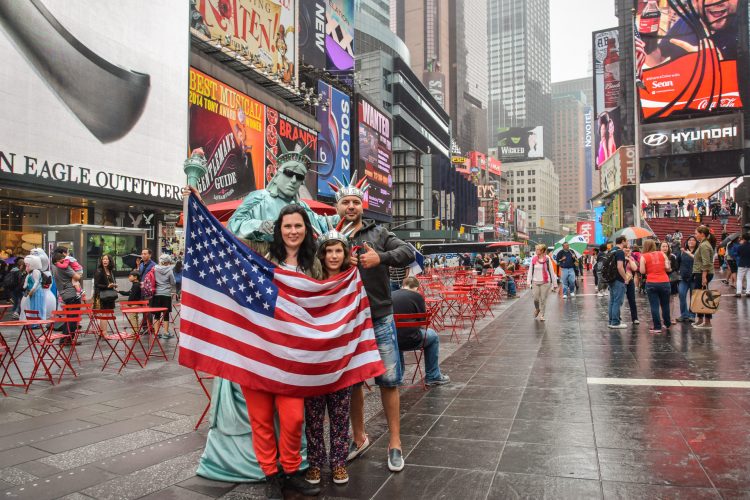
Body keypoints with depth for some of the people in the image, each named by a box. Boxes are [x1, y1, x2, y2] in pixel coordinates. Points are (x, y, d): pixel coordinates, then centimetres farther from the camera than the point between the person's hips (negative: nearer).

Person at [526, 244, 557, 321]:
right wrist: (528, 281, -1)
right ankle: (537, 309, 29)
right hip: (535, 282, 2)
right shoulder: (533, 259, 3)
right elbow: (530, 270, 7)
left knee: (543, 299, -1)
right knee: (536, 299, -2)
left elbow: (551, 271, 2)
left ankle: (541, 315, 12)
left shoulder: (547, 259, -1)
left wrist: (554, 283, 2)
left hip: (545, 282, -2)